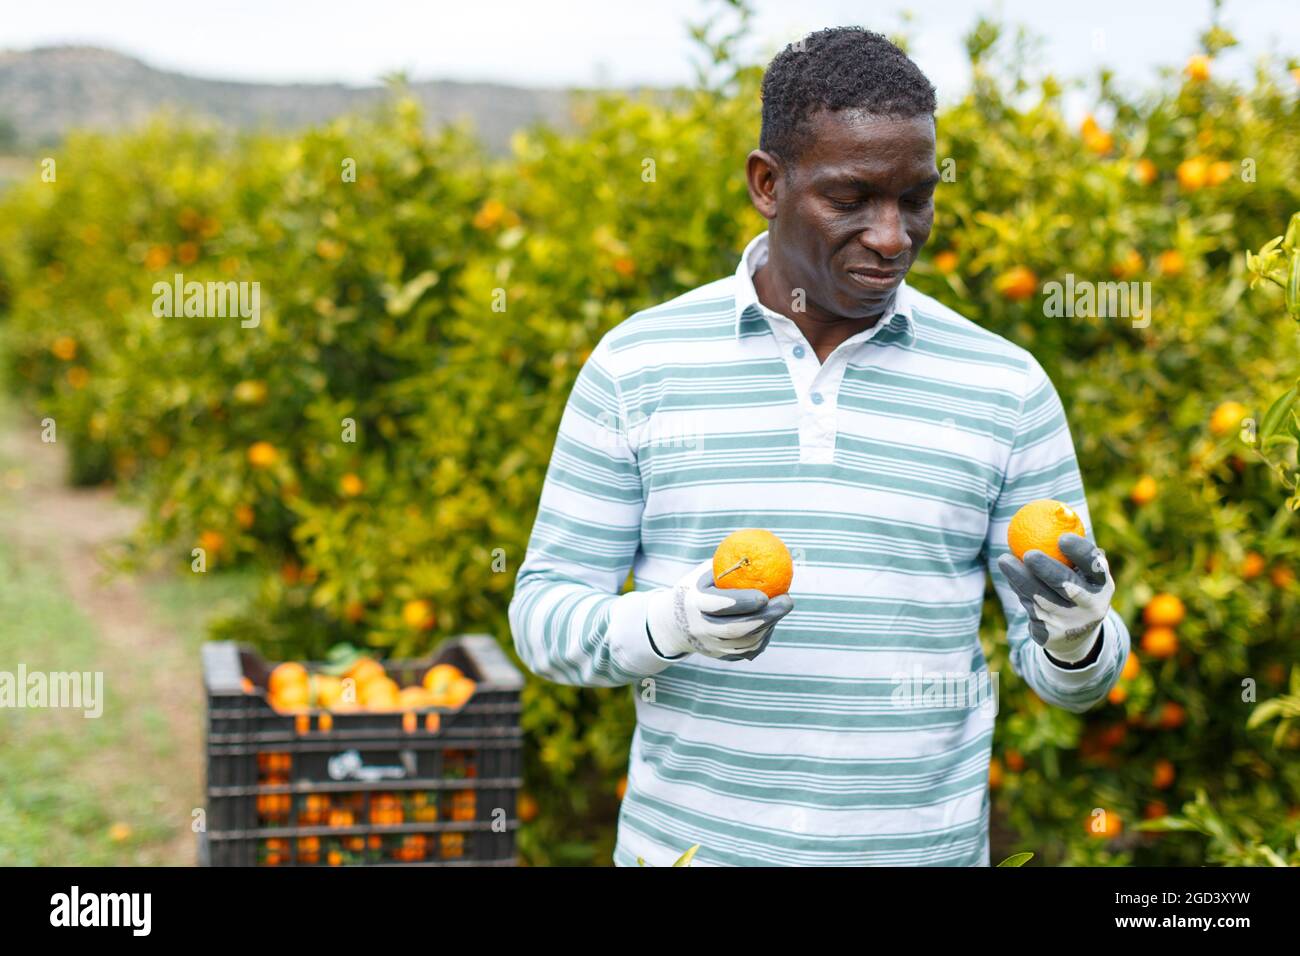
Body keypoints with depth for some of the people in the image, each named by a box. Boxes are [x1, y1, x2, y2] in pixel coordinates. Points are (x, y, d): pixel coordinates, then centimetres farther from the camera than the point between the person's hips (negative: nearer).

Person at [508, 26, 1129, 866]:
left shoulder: (1006, 388, -1)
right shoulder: (637, 364, -3)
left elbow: (1068, 673, 3)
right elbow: (545, 613, -2)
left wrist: (1078, 633, -20)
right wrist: (670, 624, -21)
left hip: (923, 846, 1)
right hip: (689, 843, 0)